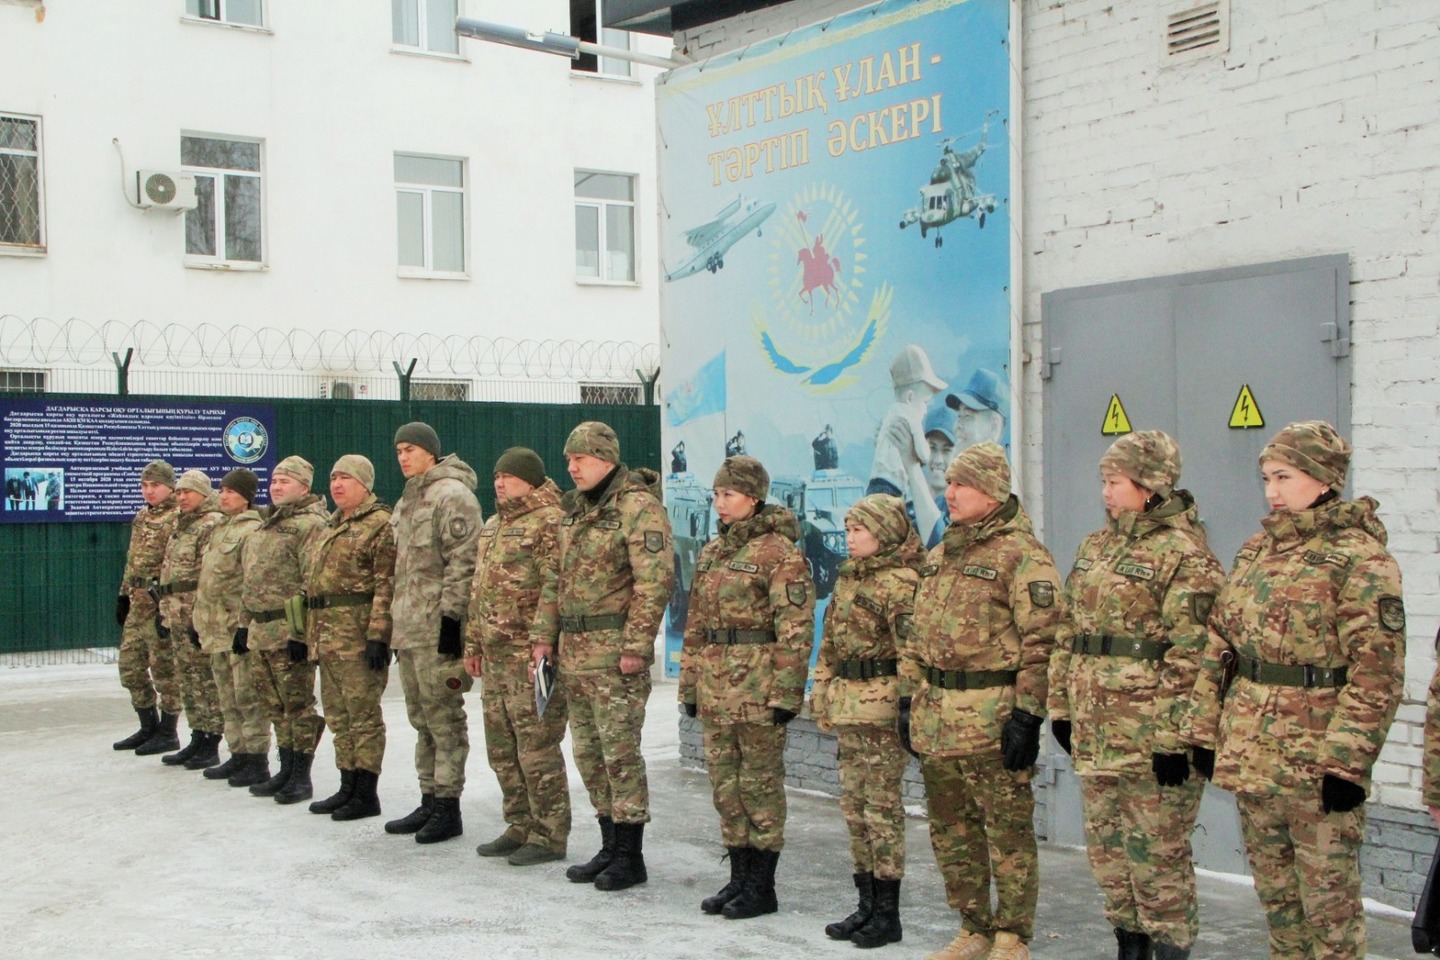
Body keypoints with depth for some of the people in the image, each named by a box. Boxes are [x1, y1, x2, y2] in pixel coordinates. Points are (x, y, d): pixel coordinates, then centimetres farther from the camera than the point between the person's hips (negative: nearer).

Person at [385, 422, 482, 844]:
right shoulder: (408, 501, 20)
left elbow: (463, 561, -16)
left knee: (444, 717, -5)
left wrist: (451, 614, -20)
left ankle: (447, 806, 1)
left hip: (438, 628, -10)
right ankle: (429, 801, 22)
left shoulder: (452, 494, -10)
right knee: (423, 719, 14)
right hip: (409, 629, 10)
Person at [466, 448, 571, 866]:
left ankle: (549, 837, 4)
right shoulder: (492, 526, 18)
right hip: (496, 654, 10)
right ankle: (521, 827, 25)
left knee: (538, 746, -4)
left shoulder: (548, 521, -11)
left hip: (531, 654, -10)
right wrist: (473, 643, 21)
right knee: (502, 748, 14)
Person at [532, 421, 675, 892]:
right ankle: (610, 847, 23)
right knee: (588, 752, 13)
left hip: (614, 649, -9)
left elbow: (655, 580, -18)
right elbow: (556, 578, 21)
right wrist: (544, 636, 14)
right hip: (574, 650, 9)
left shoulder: (637, 507, -11)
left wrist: (636, 646, -21)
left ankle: (630, 857, 5)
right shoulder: (575, 509, 16)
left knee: (620, 750, -4)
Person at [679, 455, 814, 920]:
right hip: (715, 684, 8)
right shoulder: (711, 552, 14)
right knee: (724, 782, 11)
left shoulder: (779, 552, -9)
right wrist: (689, 684, 16)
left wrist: (786, 692, -17)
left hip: (758, 684, -7)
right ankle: (739, 877, 21)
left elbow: (796, 627, -13)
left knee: (760, 782, 0)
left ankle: (762, 887, 9)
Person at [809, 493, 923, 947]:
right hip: (846, 705, 9)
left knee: (882, 806, -3)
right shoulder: (848, 577, 15)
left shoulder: (901, 582, -12)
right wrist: (822, 695, 17)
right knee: (854, 804, 12)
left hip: (881, 704, -9)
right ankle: (867, 904, 22)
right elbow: (829, 642, 20)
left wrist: (906, 706, -21)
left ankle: (887, 913, 5)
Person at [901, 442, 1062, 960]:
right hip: (935, 718, 8)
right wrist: (909, 698, 17)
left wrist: (1027, 714, -19)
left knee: (1008, 830, 2)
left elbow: (1041, 641, -14)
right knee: (950, 830, 14)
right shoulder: (939, 555, 16)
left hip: (992, 718, -8)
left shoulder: (1021, 556, -9)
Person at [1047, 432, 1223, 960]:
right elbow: (1068, 635, 18)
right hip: (1094, 733, 8)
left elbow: (1189, 654, -17)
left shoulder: (1184, 554, -11)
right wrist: (1062, 706, 15)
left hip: (1150, 736, -8)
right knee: (1107, 847, 15)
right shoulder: (1094, 547, 15)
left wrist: (1175, 736, -20)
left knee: (1157, 854, 0)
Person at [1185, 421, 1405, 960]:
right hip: (1248, 755, 7)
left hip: (1314, 766, -7)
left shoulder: (1359, 558, -11)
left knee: (1328, 900, 2)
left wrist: (1346, 760, -20)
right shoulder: (1256, 550, 12)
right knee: (1274, 892, 17)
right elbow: (1218, 646, 14)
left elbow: (1377, 671, -15)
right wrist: (1206, 730, 9)